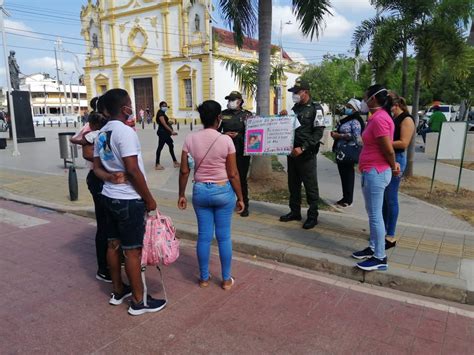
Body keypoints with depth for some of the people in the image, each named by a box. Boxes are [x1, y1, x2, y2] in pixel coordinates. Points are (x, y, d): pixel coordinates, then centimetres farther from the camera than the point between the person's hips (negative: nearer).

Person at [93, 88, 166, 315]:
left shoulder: (101, 134, 9)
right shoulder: (126, 132, -19)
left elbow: (97, 168, 12)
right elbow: (133, 171, -22)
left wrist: (112, 178, 2)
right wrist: (149, 199, -14)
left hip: (109, 196, 9)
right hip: (129, 200, -9)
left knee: (114, 244, 17)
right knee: (133, 250, 1)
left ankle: (118, 291, 32)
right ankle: (138, 301, 13)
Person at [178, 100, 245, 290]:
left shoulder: (190, 139, -4)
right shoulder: (226, 140, -12)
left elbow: (184, 171, -1)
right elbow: (233, 174, -9)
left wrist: (181, 195, 11)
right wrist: (240, 198, 1)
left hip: (200, 191, 3)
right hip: (223, 191, -2)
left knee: (204, 235, 12)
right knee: (224, 236, 9)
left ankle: (204, 278, 26)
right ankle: (226, 279, 22)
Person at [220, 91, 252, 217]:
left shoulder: (247, 115, 1)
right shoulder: (223, 114, 7)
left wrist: (238, 136, -13)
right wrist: (225, 134, -10)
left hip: (242, 152, -2)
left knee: (242, 179, 4)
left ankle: (244, 206, 15)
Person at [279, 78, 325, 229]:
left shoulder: (315, 109, -5)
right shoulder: (295, 108, 15)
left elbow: (318, 133, -14)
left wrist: (303, 148, -23)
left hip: (306, 154, -7)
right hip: (292, 152, 7)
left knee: (310, 187, 0)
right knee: (293, 185, 13)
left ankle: (313, 216, 9)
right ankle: (295, 212, 25)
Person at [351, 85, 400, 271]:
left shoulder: (379, 119, -19)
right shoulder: (377, 117, 14)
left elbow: (389, 150, -18)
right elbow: (385, 149, 17)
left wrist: (393, 167, -3)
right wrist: (393, 165, 12)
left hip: (376, 173, -11)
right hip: (372, 172, 11)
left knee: (375, 215, -4)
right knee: (373, 213, 17)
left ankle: (380, 258, 6)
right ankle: (373, 248, 28)